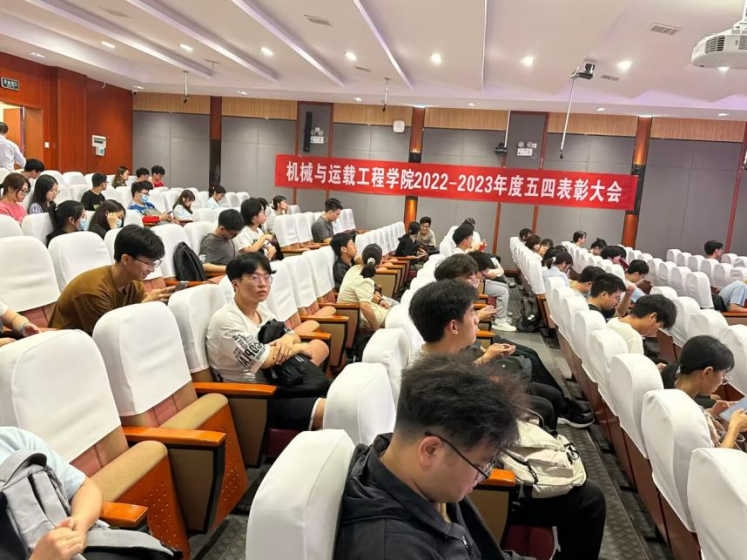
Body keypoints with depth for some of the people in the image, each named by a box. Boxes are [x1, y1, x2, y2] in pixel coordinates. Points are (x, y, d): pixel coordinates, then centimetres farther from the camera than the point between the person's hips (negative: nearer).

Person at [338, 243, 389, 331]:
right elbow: (365, 307, -41)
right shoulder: (364, 281, -28)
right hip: (357, 319, -9)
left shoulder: (355, 268, -1)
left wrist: (379, 300, 6)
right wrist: (376, 329, -29)